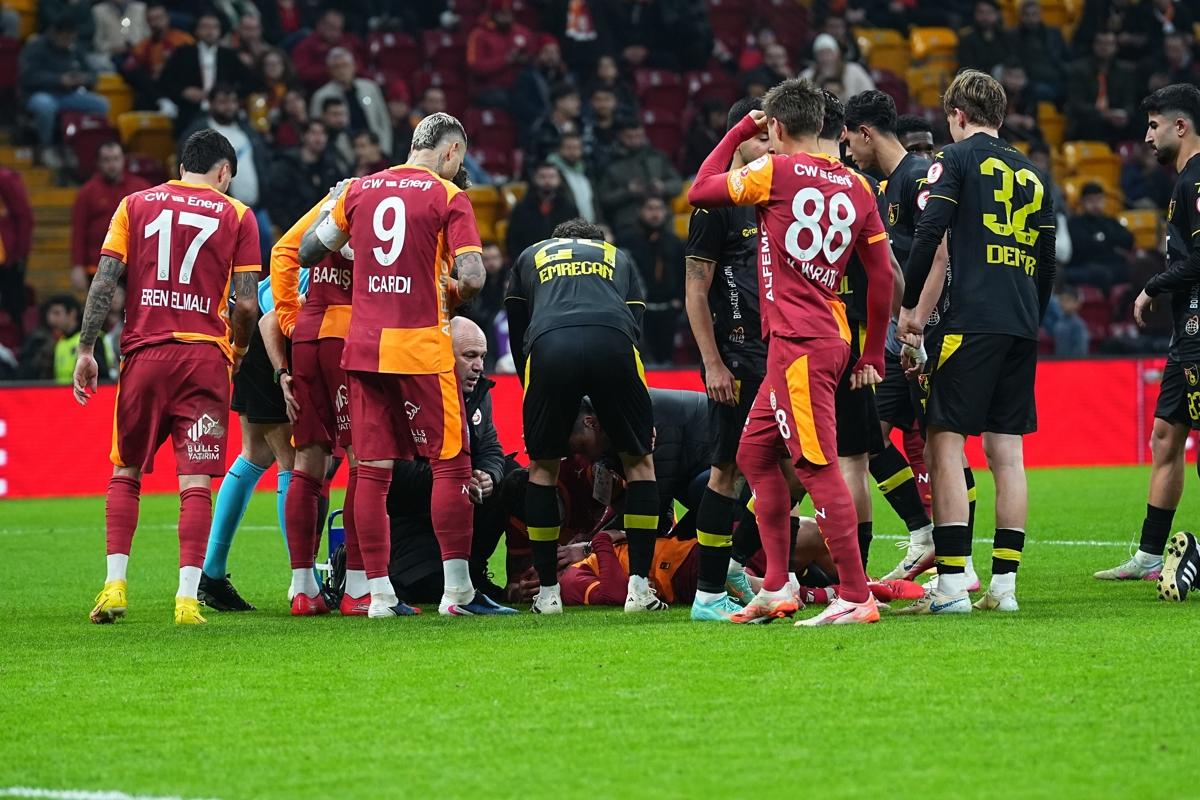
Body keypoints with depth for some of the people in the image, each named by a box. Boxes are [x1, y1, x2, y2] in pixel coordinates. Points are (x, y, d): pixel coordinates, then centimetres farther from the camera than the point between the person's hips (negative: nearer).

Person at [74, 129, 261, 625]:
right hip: (204, 355, -1)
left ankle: (115, 585, 4)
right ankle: (187, 598, -10)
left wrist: (86, 350, 2)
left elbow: (105, 281, 1)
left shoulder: (135, 205, 9)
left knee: (125, 472, 14)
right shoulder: (236, 216, 5)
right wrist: (238, 348, 17)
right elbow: (246, 304, -1)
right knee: (195, 481, -2)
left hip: (144, 352, 1)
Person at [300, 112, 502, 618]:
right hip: (421, 346, -5)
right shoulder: (448, 197, -3)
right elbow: (471, 278, -12)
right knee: (450, 463, 2)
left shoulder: (359, 190, 10)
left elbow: (308, 252, 15)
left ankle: (379, 593, 6)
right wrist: (451, 298, 8)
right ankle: (457, 590, -1)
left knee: (373, 470, 6)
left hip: (363, 347, 5)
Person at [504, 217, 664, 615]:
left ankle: (548, 592, 18)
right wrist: (607, 409, 32)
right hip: (611, 341, 0)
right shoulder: (620, 259, 37)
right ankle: (639, 588, 12)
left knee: (543, 466, 18)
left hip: (548, 347, 0)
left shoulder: (530, 257, 37)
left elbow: (517, 338, 34)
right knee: (639, 460, 18)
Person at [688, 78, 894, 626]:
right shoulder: (855, 186, 11)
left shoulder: (775, 170, -7)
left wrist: (739, 133, 14)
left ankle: (856, 597, -12)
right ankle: (775, 590, 18)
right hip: (830, 337, 8)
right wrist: (873, 354, 19)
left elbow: (699, 192, 4)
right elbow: (882, 276, 12)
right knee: (756, 454, 17)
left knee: (817, 467, -9)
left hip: (798, 343, -8)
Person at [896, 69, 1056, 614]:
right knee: (1007, 453, 8)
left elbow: (929, 234, -10)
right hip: (1021, 325, 6)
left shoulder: (957, 159, 0)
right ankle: (1004, 585, 6)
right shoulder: (1033, 175, 19)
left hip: (971, 320, -6)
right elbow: (1048, 261, 20)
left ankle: (952, 585, -13)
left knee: (945, 445, -6)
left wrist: (910, 308, -3)